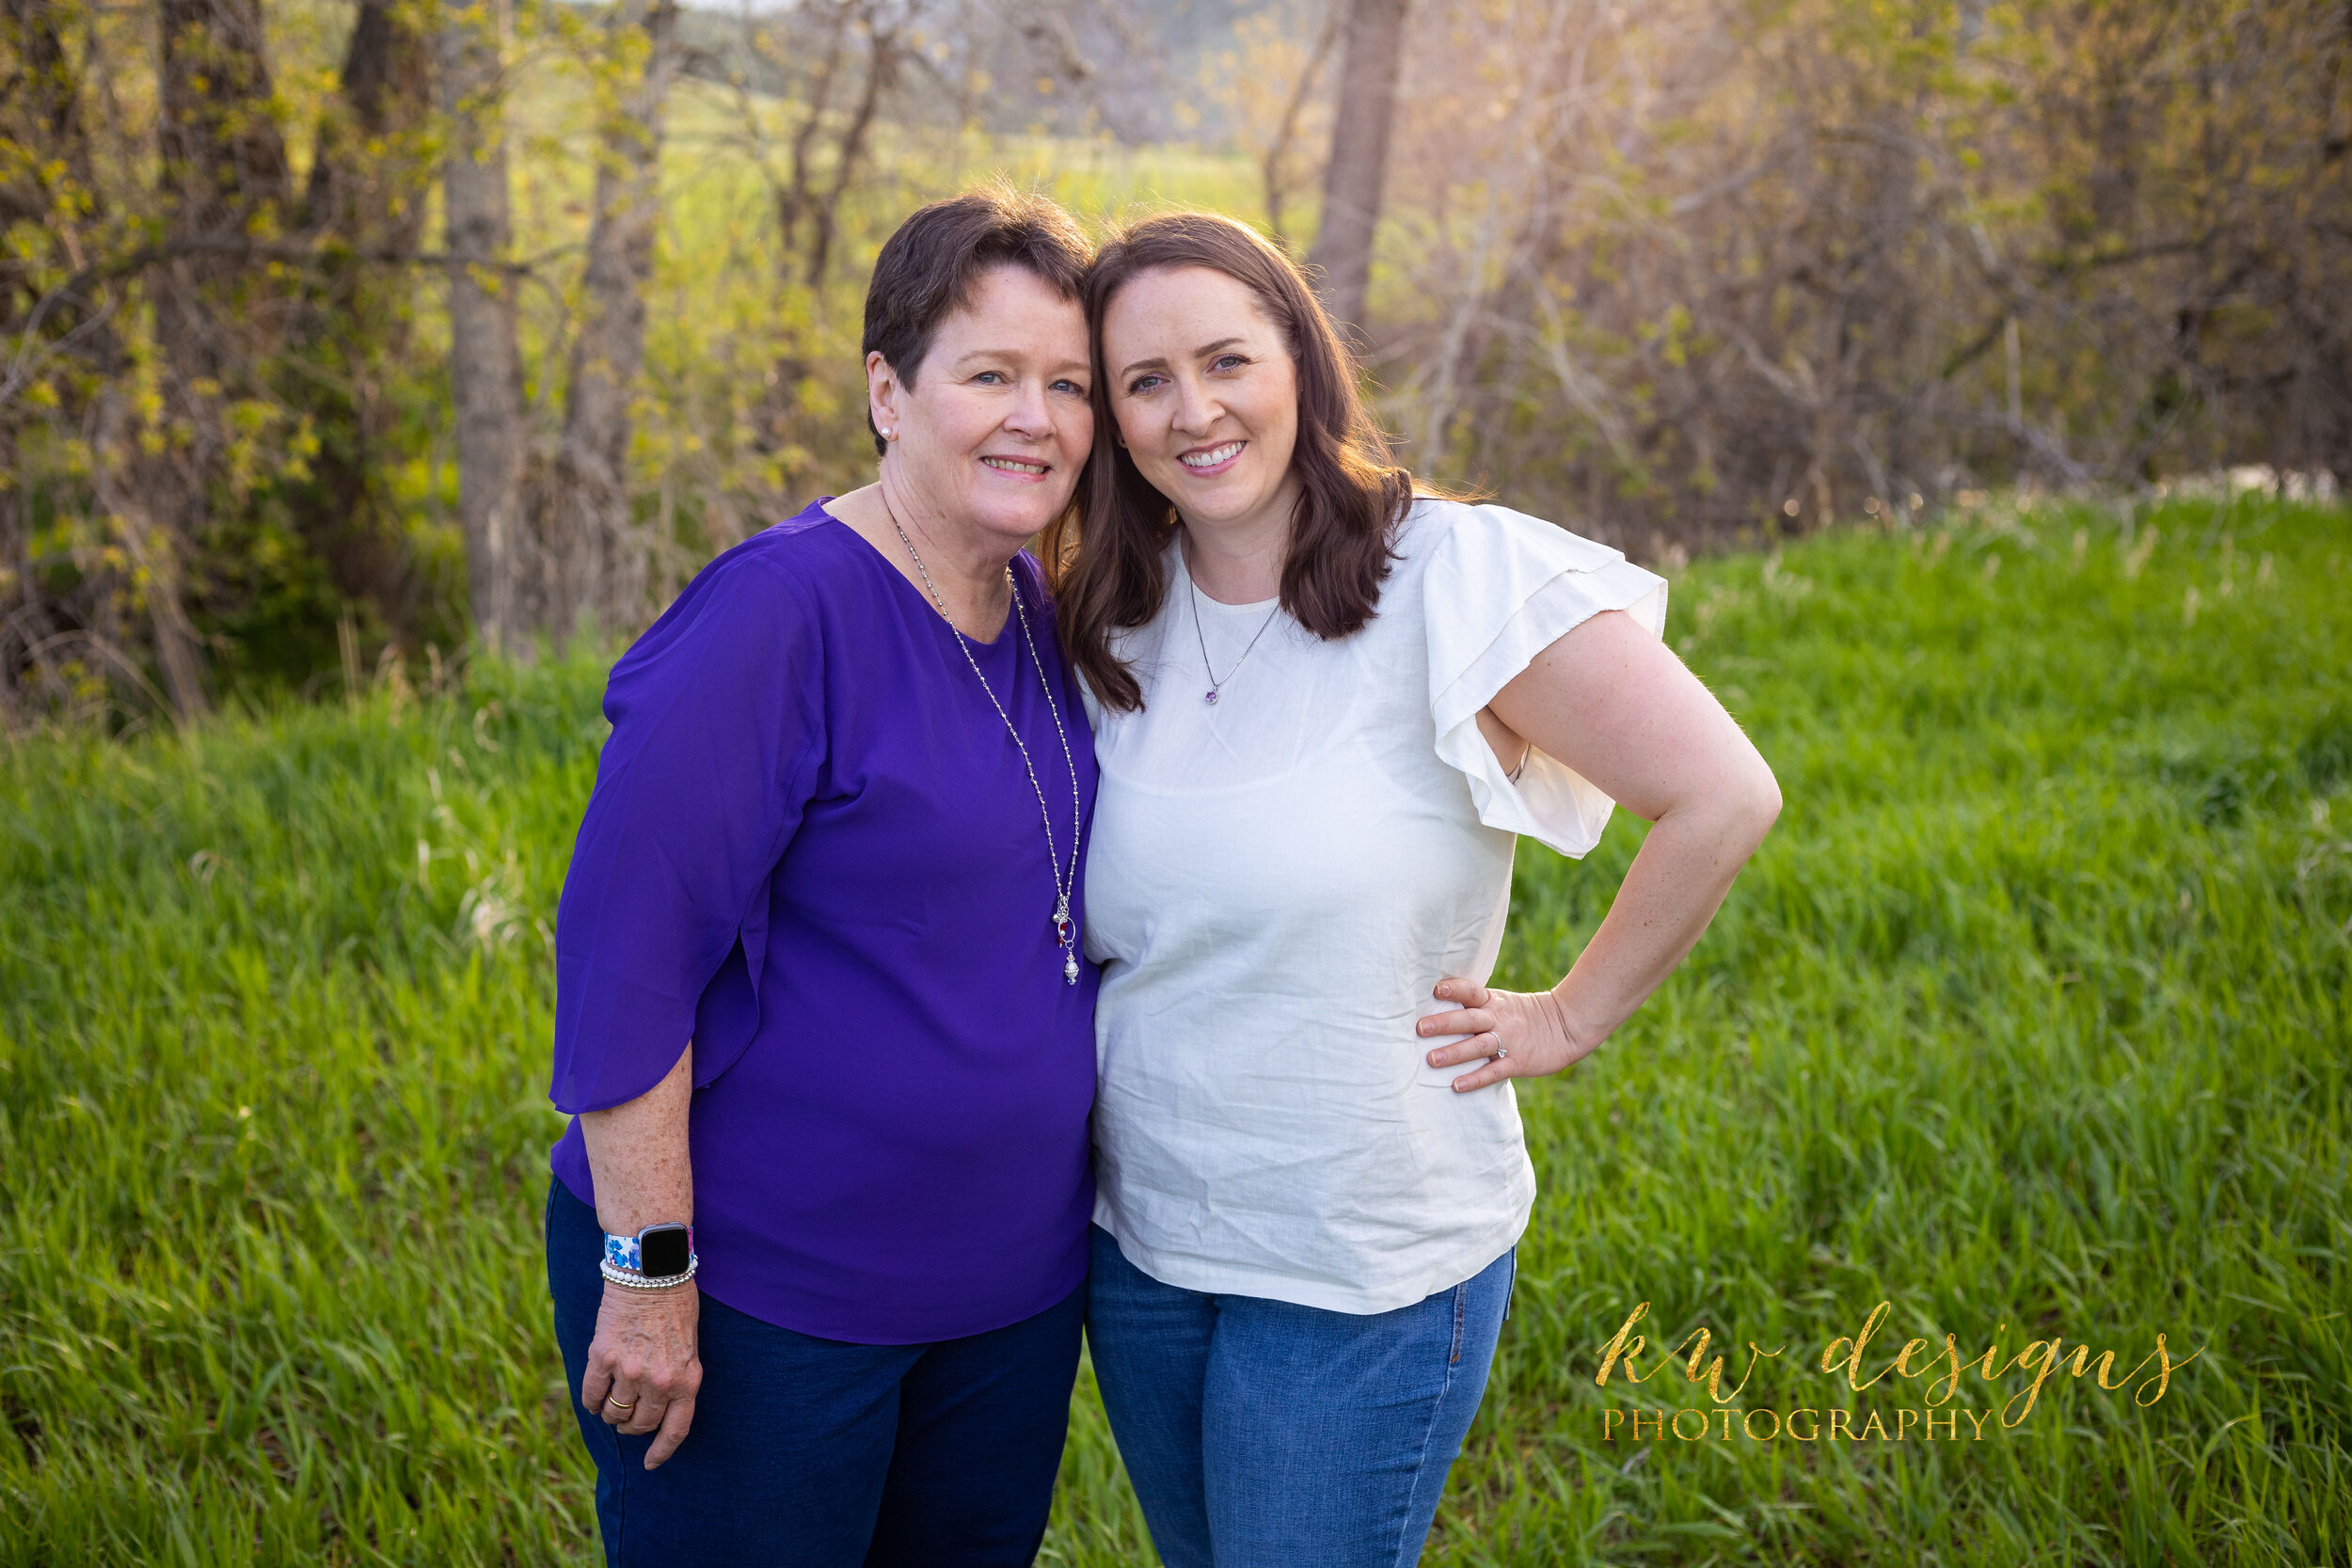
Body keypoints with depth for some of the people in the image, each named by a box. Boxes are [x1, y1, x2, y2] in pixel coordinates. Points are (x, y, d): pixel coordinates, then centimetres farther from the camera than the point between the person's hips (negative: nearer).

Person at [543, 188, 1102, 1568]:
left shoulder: (1048, 616, 3)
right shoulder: (776, 613, -20)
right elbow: (622, 956, -21)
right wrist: (648, 1272, -20)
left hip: (1011, 1286, 7)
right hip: (762, 1301, -7)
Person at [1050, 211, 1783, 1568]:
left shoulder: (1454, 577, -17)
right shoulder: (1110, 623, 1)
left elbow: (1724, 799, -17)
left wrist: (1568, 1020, -11)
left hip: (1362, 1268, -5)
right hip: (1134, 1228, 6)